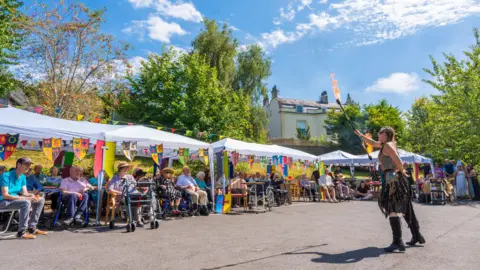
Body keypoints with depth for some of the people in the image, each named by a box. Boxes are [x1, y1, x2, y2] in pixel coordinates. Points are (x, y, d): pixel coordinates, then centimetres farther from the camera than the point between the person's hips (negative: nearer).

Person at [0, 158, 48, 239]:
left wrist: (31, 195, -21)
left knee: (41, 200, -2)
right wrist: (25, 198, -32)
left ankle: (32, 228, 1)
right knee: (26, 202, -34)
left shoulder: (23, 177, 6)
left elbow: (24, 192, 4)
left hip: (15, 199, 8)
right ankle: (21, 232, -27)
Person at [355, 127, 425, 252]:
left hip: (393, 179, -10)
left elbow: (398, 162, -21)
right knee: (405, 208, 18)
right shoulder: (385, 144, 16)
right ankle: (417, 236, 29)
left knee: (392, 209, -12)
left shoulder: (388, 145, -11)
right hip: (396, 179, 10)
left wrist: (401, 171, -4)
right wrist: (360, 135, 37)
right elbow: (373, 143, 34)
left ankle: (398, 242, -13)